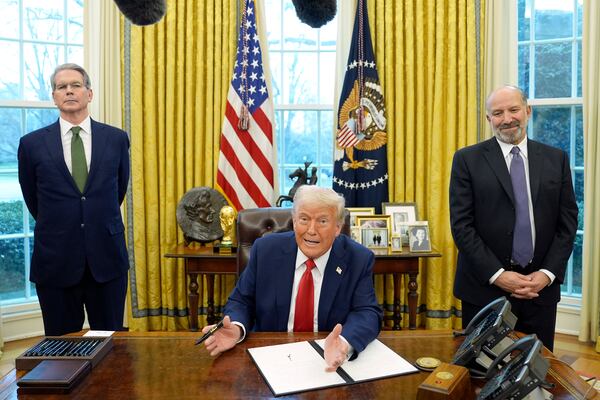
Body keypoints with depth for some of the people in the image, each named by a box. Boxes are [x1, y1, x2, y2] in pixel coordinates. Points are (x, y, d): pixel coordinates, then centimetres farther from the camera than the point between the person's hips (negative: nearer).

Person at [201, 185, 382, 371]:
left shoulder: (359, 260, -7)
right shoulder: (266, 250, -4)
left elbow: (368, 313, -12)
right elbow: (242, 301, 2)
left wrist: (345, 343, -34)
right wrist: (236, 328, -22)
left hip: (331, 361, 0)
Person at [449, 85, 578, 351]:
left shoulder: (556, 159, 7)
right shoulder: (467, 159, -2)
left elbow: (567, 222, 5)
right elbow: (461, 224, -8)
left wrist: (548, 274, -6)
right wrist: (497, 275, -13)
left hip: (541, 288, 3)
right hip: (484, 288, -2)